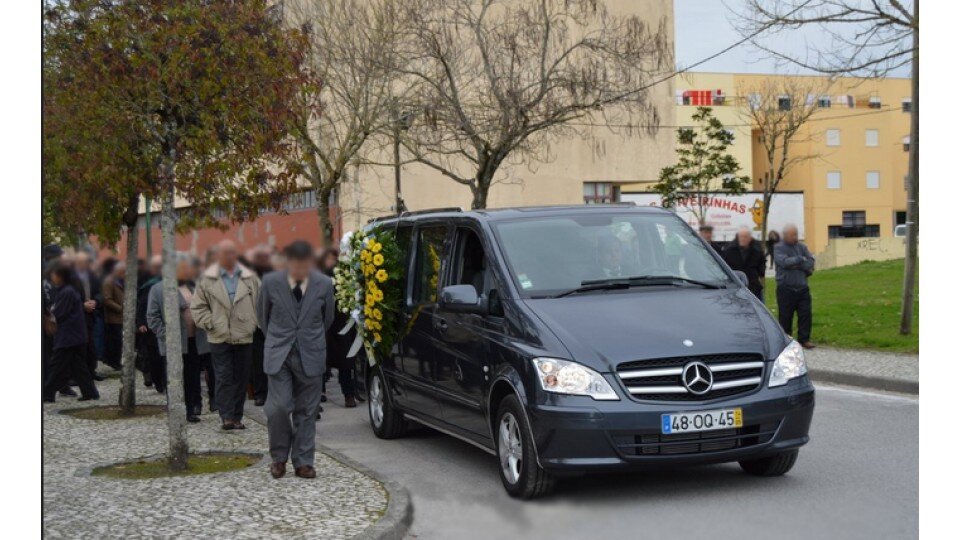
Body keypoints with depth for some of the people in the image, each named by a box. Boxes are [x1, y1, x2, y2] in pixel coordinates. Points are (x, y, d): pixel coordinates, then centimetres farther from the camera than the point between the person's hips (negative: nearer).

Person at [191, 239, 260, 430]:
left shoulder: (250, 278, 6)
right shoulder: (207, 279, 0)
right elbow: (198, 305, 2)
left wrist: (253, 323, 0)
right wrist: (210, 324, -6)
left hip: (244, 336, 2)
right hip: (219, 337, -2)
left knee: (241, 378, 6)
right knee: (224, 378, -5)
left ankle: (237, 417, 14)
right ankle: (227, 417, -6)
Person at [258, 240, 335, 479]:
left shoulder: (324, 284, -3)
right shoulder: (271, 282, -5)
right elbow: (263, 315, 12)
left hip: (310, 356, 1)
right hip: (279, 354, -1)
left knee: (306, 411, 5)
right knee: (278, 407, -9)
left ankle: (303, 461, 14)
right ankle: (279, 457, 11)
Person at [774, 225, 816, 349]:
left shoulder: (801, 247, 12)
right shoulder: (779, 248, -2)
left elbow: (811, 262, 1)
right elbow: (784, 262, -19)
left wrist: (797, 265, -13)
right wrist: (801, 260, -8)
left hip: (802, 287, 4)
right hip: (786, 288, -4)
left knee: (806, 314, 0)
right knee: (785, 316, 1)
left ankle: (804, 339, 8)